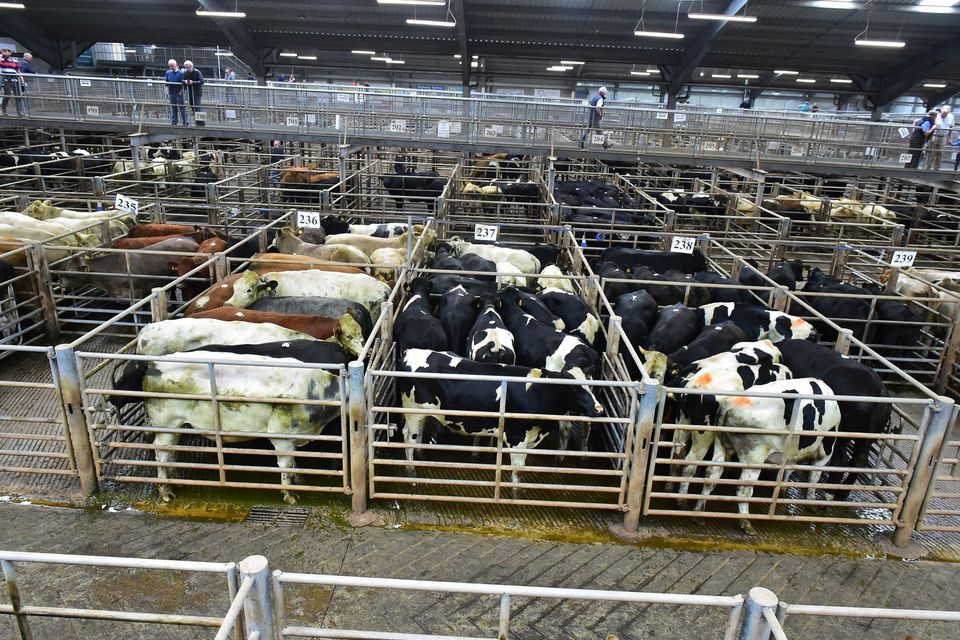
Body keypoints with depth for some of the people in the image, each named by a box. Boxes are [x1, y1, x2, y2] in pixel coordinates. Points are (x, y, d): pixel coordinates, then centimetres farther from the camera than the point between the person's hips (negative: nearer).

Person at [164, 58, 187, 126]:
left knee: (182, 109, -2)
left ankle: (185, 123, 5)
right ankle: (173, 123, 16)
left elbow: (183, 83, -8)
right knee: (173, 109, 10)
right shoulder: (168, 72, 8)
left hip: (179, 93, -5)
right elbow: (166, 81, 18)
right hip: (171, 93, 5)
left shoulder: (180, 73, -8)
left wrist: (181, 91, -12)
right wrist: (167, 90, 8)